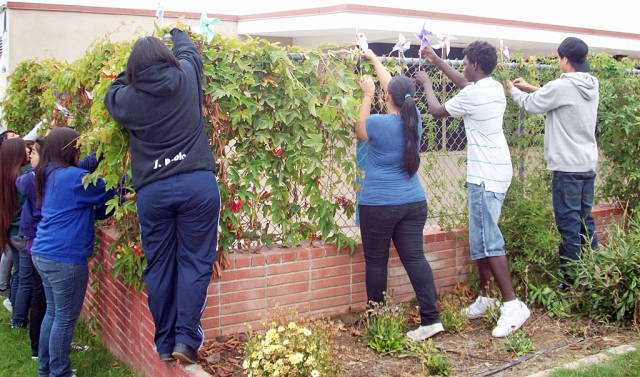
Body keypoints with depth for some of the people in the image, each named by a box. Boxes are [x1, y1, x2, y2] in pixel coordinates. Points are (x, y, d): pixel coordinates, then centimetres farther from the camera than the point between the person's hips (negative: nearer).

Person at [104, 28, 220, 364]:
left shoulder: (127, 98, 2)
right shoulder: (186, 77, 3)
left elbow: (111, 95, 26)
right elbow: (189, 52, 25)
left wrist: (129, 74, 32)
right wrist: (177, 32, 44)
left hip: (152, 191, 1)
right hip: (197, 183, -1)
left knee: (159, 266, 10)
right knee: (194, 261, 4)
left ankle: (165, 343, 18)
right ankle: (186, 339, 1)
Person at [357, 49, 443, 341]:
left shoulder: (379, 123, -14)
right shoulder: (414, 119, 2)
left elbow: (359, 130, 10)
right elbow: (395, 86, 18)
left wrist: (367, 95, 16)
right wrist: (374, 59, 30)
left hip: (378, 206, -5)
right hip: (414, 204, 5)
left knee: (376, 262, 8)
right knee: (415, 257, 4)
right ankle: (431, 318, -1)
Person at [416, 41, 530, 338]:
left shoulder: (472, 95, -16)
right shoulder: (494, 87, 10)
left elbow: (437, 111, -1)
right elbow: (465, 83, 31)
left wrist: (427, 84, 17)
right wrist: (437, 61, 37)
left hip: (485, 176, -10)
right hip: (494, 172, 10)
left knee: (487, 241, -9)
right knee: (480, 238, 14)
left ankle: (513, 304, -9)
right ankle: (485, 298, 22)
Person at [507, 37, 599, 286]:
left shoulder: (562, 86, -16)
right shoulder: (592, 86, 7)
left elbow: (531, 105, -1)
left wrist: (513, 89, 17)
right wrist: (530, 87, 25)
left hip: (567, 167, -8)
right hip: (588, 165, 8)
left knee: (569, 226, -2)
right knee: (585, 222, 16)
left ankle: (571, 283, 4)